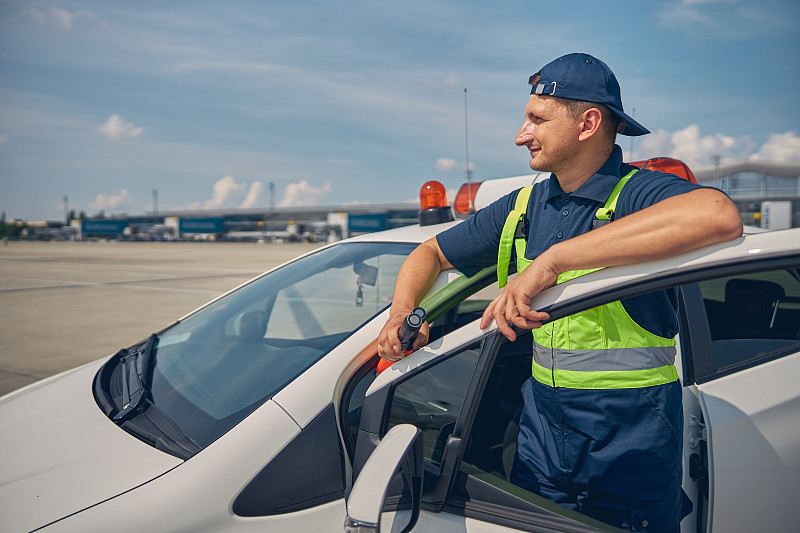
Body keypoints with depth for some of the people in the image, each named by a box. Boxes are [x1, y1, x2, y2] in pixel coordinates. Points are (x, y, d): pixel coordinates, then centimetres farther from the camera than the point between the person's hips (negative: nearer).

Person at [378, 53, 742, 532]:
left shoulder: (638, 194, -14)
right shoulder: (524, 207, 6)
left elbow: (720, 215, -38)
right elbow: (432, 253, 14)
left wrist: (554, 258, -40)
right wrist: (402, 312, -8)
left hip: (631, 438, -5)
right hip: (542, 423, 5)